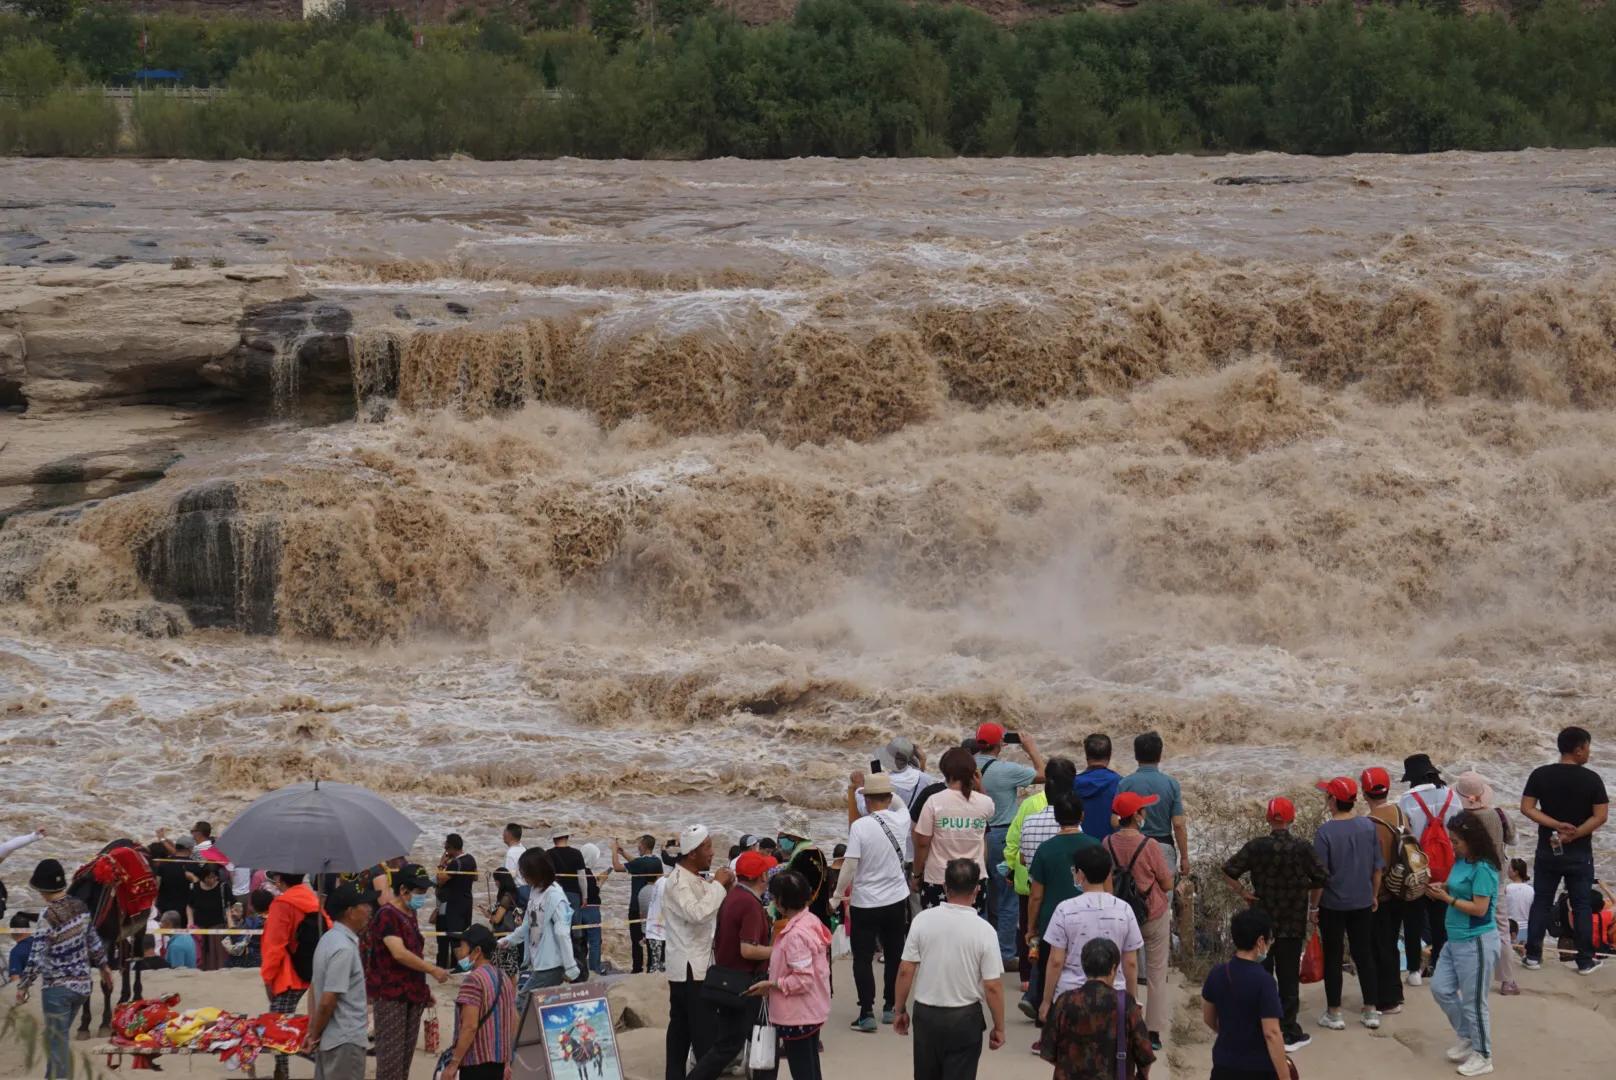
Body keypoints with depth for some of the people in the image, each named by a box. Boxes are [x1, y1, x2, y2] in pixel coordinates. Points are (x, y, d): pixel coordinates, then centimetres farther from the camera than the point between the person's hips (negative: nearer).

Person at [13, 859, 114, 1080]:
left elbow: (37, 955, -19)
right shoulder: (79, 906, 1)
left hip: (57, 987, -7)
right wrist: (104, 966, 26)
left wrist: (23, 985, -11)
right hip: (82, 985, 7)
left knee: (58, 1042, 1)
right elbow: (93, 940, 13)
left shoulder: (50, 916, -19)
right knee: (55, 1037, 20)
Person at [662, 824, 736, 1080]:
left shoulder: (695, 880, 14)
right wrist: (718, 884, -23)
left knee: (680, 1029, 11)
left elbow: (712, 910, 22)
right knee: (703, 1031, -10)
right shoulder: (679, 882, -16)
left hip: (694, 966, 10)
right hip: (690, 968, -10)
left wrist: (726, 887, 5)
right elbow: (697, 912, -32)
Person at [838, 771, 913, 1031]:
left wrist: (838, 895, -7)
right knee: (894, 955, 17)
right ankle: (890, 1007, 24)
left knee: (863, 958, 3)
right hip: (897, 900, 4)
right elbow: (900, 804, 22)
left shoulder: (860, 826, -17)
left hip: (865, 902, -4)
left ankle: (867, 1013, -3)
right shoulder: (901, 820, -5)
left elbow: (849, 865, -18)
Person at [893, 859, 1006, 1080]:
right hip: (965, 1019, -2)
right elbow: (992, 987, -12)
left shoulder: (923, 920, -8)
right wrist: (999, 1027, 1)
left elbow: (905, 971, -5)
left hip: (926, 1014, 2)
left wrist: (900, 1010, 8)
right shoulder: (984, 931, -13)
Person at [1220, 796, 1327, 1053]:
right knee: (1289, 977, 5)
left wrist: (1242, 892, 3)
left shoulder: (1255, 847, -7)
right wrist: (1313, 907, 7)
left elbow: (1229, 871, -10)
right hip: (1293, 924, -1)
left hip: (1262, 922, 1)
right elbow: (1320, 879, -7)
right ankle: (1289, 1033, 7)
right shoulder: (1303, 848, -8)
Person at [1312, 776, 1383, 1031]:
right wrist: (1374, 895, 17)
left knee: (1332, 957, 8)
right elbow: (1378, 867, 3)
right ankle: (1371, 1012, 17)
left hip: (1333, 905, -4)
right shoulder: (1368, 827, -5)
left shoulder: (1325, 832, -17)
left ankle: (1334, 1014, 13)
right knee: (1363, 954, 14)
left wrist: (1314, 904, -3)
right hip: (1362, 903, 4)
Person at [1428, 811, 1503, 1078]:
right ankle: (1466, 1037, 30)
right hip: (1456, 939, 9)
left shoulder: (1483, 869, -21)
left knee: (1474, 1002, 2)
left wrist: (1446, 898, -18)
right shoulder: (1461, 861, 5)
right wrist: (1443, 888, -2)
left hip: (1477, 942, -9)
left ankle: (1483, 1056, 16)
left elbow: (1479, 908, -22)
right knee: (1441, 988, 14)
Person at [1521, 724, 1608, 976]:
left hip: (1547, 851, 2)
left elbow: (1527, 808, -7)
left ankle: (1533, 956, 12)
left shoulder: (1540, 775, -3)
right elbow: (1601, 816, -14)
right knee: (1582, 906, 7)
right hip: (1579, 853, -2)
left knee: (1541, 903, 12)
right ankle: (1585, 961, 9)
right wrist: (1574, 834, -14)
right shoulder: (1591, 779, -10)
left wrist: (1557, 825, -12)